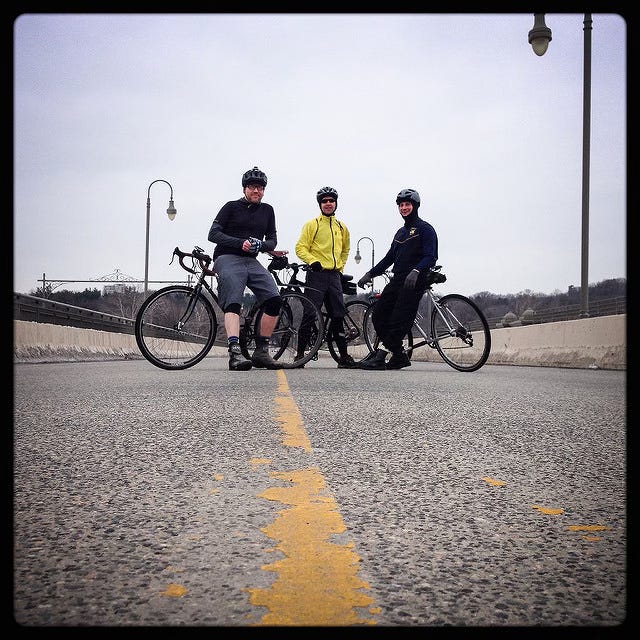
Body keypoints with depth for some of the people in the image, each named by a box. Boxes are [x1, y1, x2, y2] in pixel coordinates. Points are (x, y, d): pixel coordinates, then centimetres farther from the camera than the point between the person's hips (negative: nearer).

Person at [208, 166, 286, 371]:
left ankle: (261, 352, -8)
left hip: (251, 261, 4)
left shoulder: (267, 210, 18)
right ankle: (235, 352, -34)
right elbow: (213, 234, -3)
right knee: (233, 304, -22)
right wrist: (240, 243, -15)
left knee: (274, 299, -14)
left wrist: (261, 245, -9)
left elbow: (272, 239, 15)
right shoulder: (232, 207, 5)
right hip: (227, 259, -4)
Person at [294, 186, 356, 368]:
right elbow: (300, 248, -4)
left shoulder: (341, 227, 15)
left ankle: (344, 356, 9)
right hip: (316, 274, -4)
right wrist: (312, 261, -19)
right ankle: (300, 354, 0)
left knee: (338, 317, 4)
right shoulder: (312, 224, 1)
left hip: (335, 276, 5)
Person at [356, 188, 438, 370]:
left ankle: (381, 355, -12)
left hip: (414, 282, -8)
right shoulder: (400, 232, 24)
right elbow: (389, 258, 25)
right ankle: (399, 357, 5)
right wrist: (370, 274, 16)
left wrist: (416, 271, -30)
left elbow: (431, 257, -13)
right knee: (378, 316, 0)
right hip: (397, 280, 8)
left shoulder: (425, 229, -1)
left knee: (399, 321, -13)